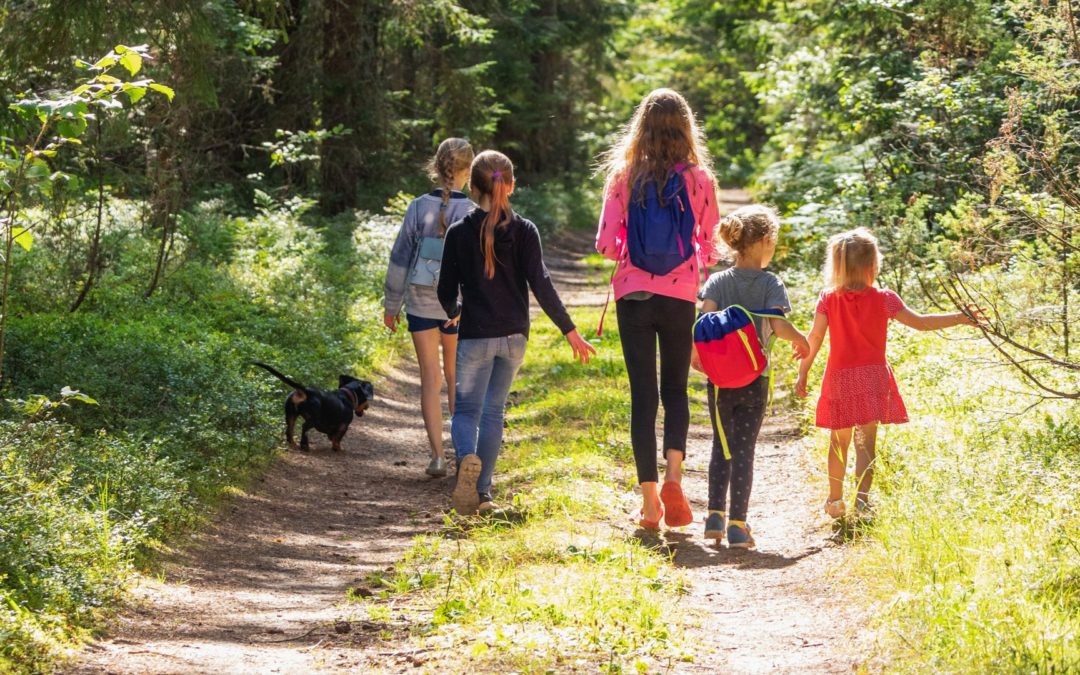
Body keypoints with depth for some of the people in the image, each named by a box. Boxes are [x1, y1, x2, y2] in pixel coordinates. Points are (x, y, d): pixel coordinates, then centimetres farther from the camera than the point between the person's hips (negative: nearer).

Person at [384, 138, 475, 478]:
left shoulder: (419, 207, -8)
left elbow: (400, 258, -2)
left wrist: (391, 305, 8)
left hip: (421, 303, 0)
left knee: (430, 379, 6)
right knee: (456, 377, 18)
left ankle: (437, 454, -2)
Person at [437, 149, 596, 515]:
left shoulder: (459, 232, -4)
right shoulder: (524, 231, -3)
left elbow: (446, 291, 0)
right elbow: (541, 285, -9)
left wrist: (454, 312, 24)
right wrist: (570, 331, -5)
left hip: (474, 336, -2)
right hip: (514, 335, 2)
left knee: (467, 409, 5)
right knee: (493, 410, 12)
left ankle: (467, 457, -28)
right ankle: (482, 491, 10)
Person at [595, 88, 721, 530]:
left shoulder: (624, 176, -3)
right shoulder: (698, 179, -3)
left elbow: (606, 243, -4)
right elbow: (710, 248, 1)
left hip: (632, 292, 0)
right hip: (680, 295, 0)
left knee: (642, 394, 6)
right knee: (676, 389, 15)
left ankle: (650, 503, 3)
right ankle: (673, 476, -8)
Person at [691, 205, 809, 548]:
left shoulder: (717, 281, 1)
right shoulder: (771, 283, -7)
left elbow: (706, 317, -13)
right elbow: (779, 326, -18)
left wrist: (695, 352, 0)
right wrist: (800, 340, 1)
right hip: (754, 379, -3)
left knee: (721, 447, 17)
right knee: (744, 450, 2)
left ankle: (715, 515, 12)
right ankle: (738, 525, 0)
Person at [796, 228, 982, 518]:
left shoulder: (828, 299, -4)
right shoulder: (883, 300, -8)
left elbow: (814, 338, -5)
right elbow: (919, 322, -10)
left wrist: (803, 374, 3)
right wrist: (959, 318, -4)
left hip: (839, 377, 2)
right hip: (872, 376, -2)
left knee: (839, 441, 15)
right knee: (866, 440, -3)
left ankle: (835, 500, 24)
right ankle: (862, 497, -18)